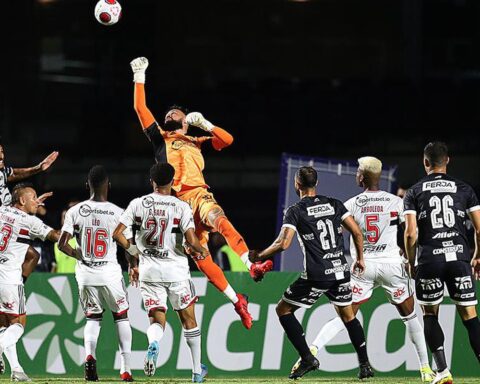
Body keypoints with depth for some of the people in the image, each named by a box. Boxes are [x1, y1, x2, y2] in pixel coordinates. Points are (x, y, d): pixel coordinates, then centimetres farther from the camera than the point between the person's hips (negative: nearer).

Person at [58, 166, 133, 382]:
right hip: (110, 273, -1)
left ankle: (89, 355, -10)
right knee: (121, 316, 17)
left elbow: (62, 244, -7)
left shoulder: (75, 212, -4)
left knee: (93, 318, 18)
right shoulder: (118, 213, -8)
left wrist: (79, 256, 11)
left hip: (85, 274, 1)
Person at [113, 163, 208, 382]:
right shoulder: (181, 207, -6)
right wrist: (202, 251, 7)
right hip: (176, 269, -1)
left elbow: (117, 234, -2)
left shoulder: (138, 204, 1)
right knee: (188, 319, 15)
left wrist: (134, 251, 14)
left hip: (149, 271, 1)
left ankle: (153, 343, -31)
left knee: (157, 320, 5)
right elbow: (191, 240, -15)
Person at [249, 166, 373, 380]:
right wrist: (360, 258, 19)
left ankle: (307, 358, 1)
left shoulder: (295, 211, -4)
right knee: (348, 315, 22)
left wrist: (259, 256, 1)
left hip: (316, 275, -5)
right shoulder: (334, 204, 9)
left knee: (283, 309, 9)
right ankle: (365, 364, 16)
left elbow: (283, 244, -14)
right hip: (341, 271, 5)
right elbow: (356, 232, 5)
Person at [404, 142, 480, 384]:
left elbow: (410, 233, -4)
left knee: (430, 314, 13)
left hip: (429, 259, -1)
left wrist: (411, 262, 10)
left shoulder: (414, 193, 4)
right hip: (459, 256, 1)